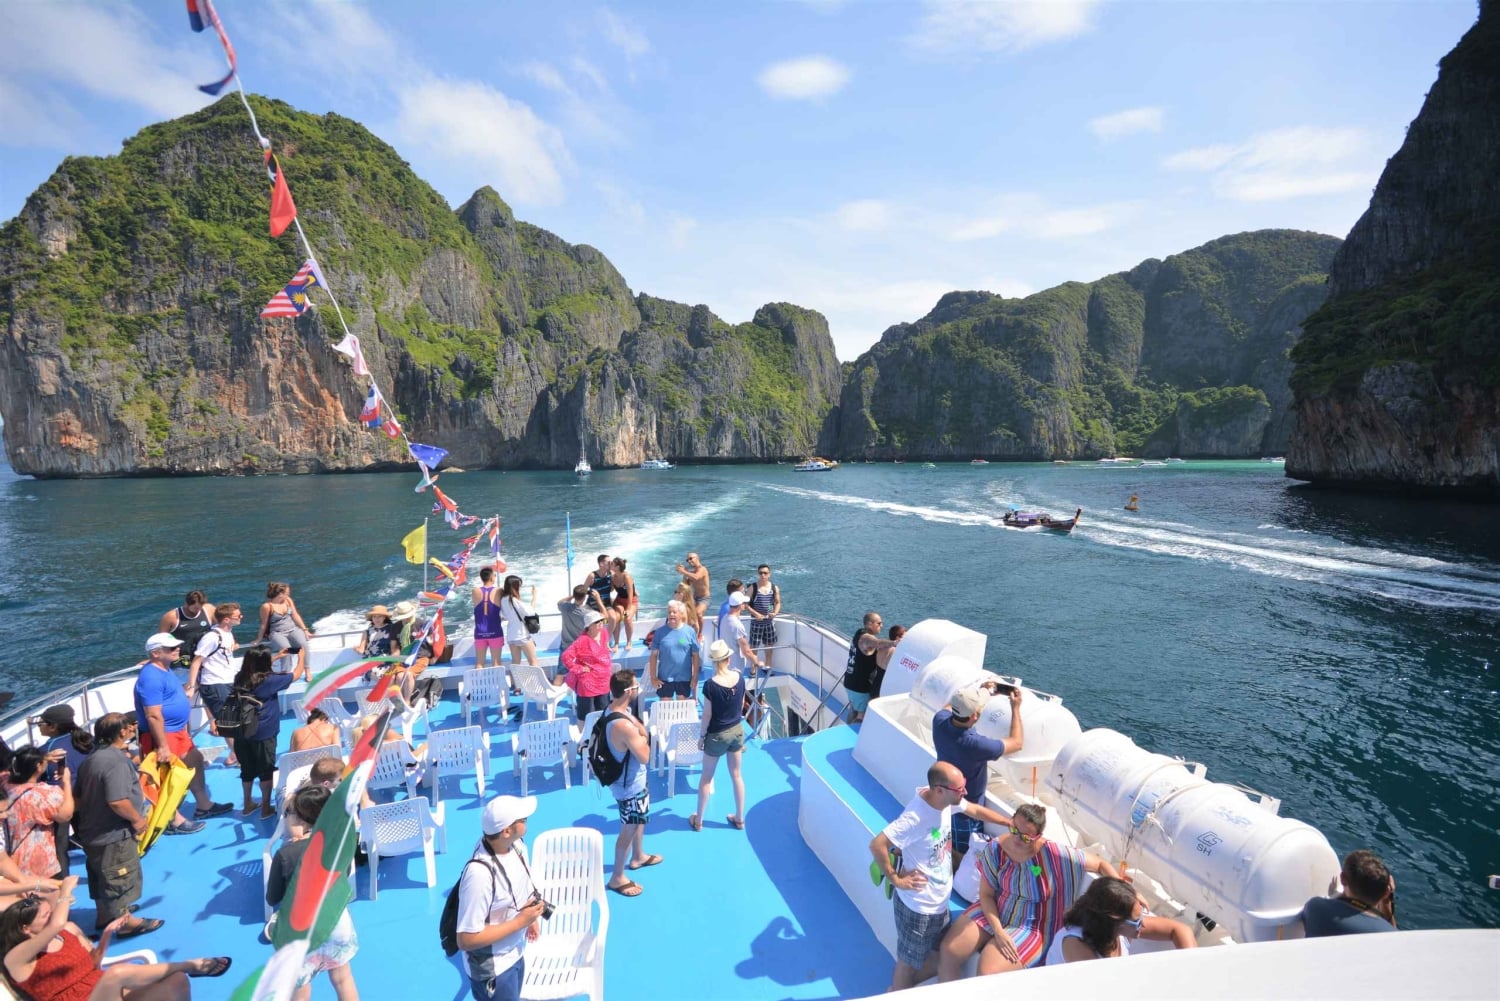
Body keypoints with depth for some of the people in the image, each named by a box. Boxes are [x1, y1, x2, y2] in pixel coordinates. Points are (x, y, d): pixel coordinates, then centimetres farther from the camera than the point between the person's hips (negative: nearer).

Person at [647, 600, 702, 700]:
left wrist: (695, 677, -2)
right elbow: (654, 655, -1)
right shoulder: (660, 631, -5)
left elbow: (696, 656, 0)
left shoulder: (690, 631, -5)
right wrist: (653, 677, -3)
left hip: (684, 678, 0)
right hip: (664, 678, 0)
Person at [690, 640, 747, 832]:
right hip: (737, 730, 4)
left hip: (717, 735, -4)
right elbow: (742, 706, 3)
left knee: (706, 777, 13)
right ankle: (739, 818, 30)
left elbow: (707, 715, -16)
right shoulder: (740, 678, -11)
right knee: (736, 775, 19)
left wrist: (701, 735, -2)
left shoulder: (710, 685, -25)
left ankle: (698, 821, 27)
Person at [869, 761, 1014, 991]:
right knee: (909, 963, 12)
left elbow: (976, 810, 12)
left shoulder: (947, 800, -9)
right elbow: (877, 845, -35)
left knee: (941, 959, 22)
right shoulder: (916, 817, -34)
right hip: (918, 905, -8)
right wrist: (895, 879, -24)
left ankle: (899, 988, 43)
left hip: (939, 902, 8)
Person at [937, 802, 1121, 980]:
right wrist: (998, 931, -21)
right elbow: (986, 894, -9)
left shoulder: (1054, 854, -26)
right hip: (994, 913, 3)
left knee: (987, 972, -23)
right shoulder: (994, 849, -17)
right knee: (949, 949, -10)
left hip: (1031, 927, -3)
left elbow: (1100, 864, -16)